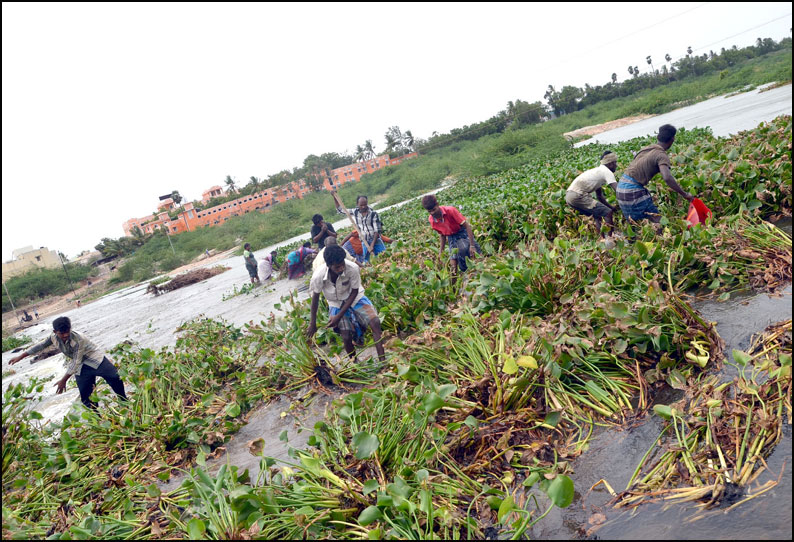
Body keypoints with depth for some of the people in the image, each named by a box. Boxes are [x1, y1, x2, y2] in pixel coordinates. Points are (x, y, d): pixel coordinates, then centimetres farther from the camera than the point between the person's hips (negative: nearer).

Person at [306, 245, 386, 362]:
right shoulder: (318, 276, -28)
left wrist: (339, 316, -21)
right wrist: (312, 324, -3)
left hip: (354, 298, 0)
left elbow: (354, 292, -17)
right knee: (346, 337, -11)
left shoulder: (353, 268, -31)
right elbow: (315, 297, -10)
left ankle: (383, 360, -14)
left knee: (375, 322, -21)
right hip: (336, 304, 0)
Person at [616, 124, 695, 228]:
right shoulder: (662, 155, -11)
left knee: (634, 222, 20)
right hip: (633, 190, -9)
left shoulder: (646, 148, 15)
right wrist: (684, 194, -20)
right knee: (657, 221, -4)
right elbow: (667, 178, -27)